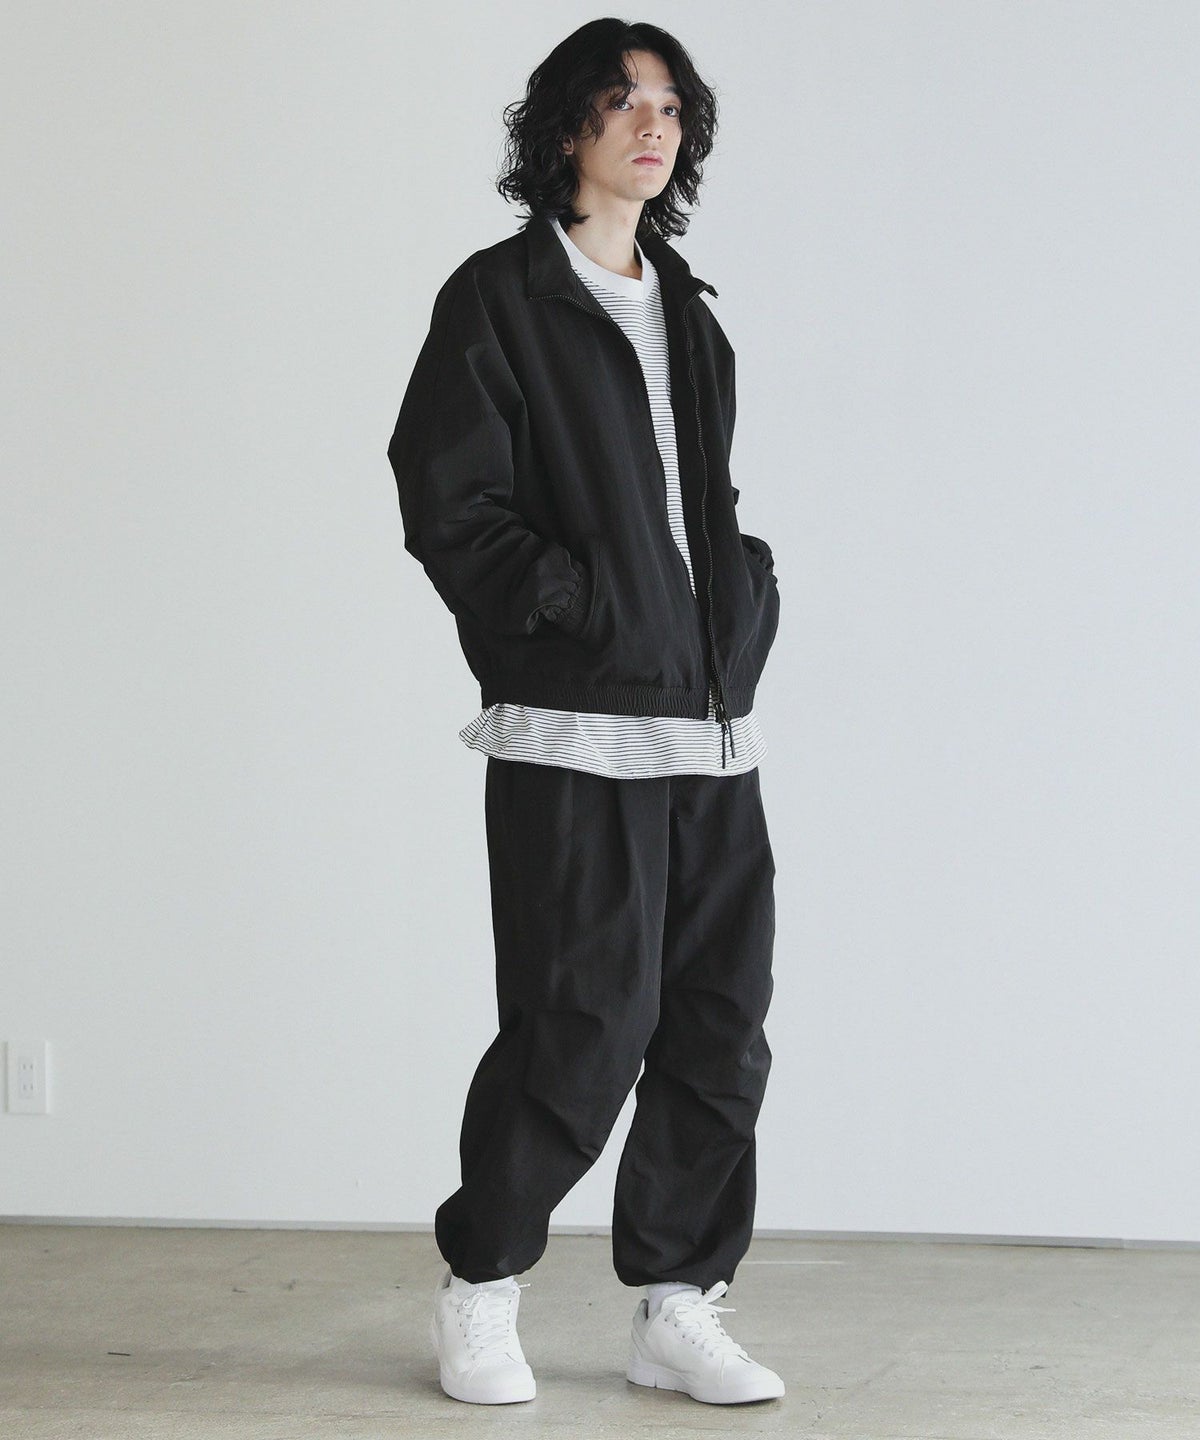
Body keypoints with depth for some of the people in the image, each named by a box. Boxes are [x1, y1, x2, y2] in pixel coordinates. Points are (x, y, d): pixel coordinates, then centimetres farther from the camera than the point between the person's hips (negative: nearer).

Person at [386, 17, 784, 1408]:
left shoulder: (688, 313, 19)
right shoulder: (499, 298, -2)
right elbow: (446, 506, -9)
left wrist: (744, 605, 10)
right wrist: (589, 613, -14)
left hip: (709, 722, 7)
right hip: (573, 732, -7)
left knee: (720, 1030, 5)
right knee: (583, 1030, -7)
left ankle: (676, 1307, 16)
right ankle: (477, 1294, 12)